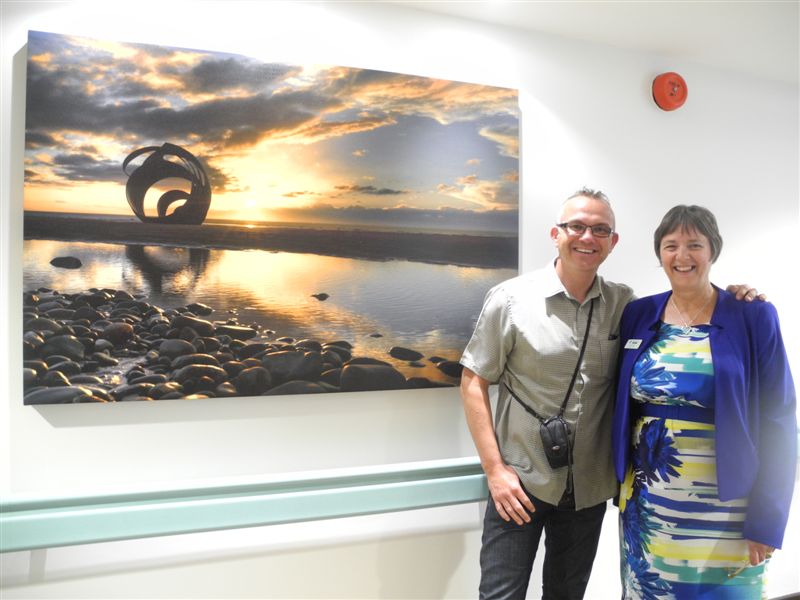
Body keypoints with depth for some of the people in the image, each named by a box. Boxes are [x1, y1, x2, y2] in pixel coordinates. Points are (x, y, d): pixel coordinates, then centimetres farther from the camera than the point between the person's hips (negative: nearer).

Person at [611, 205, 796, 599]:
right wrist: (622, 484, 7)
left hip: (722, 509, -3)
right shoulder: (638, 315, 2)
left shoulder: (753, 318, -8)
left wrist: (766, 520, -11)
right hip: (646, 502, 3)